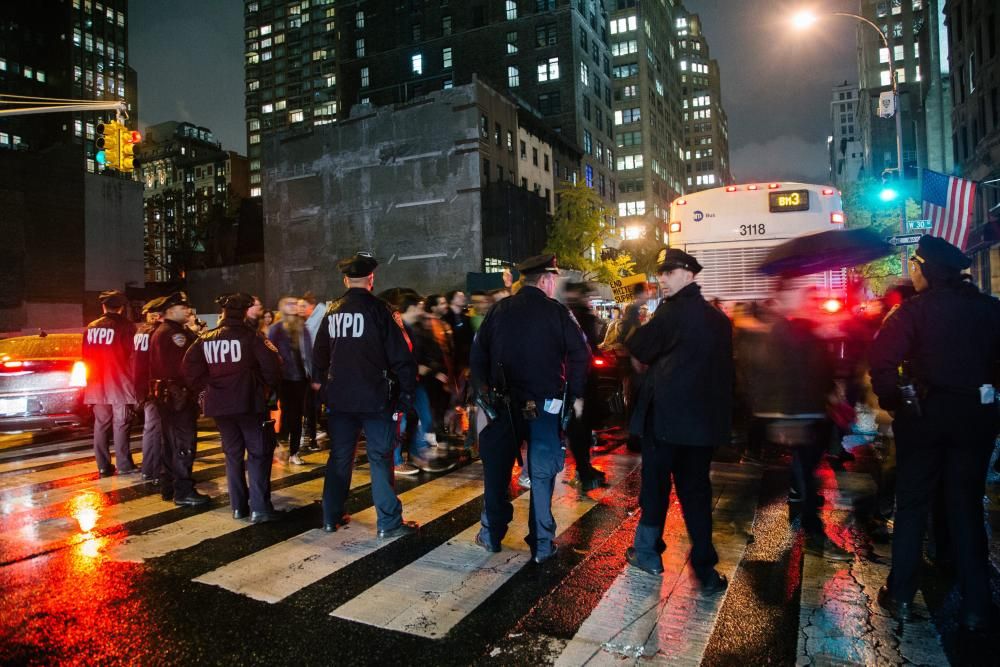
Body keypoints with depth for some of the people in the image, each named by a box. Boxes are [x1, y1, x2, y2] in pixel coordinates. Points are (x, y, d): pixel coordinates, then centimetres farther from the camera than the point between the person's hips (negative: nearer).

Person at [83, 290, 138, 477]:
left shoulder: (91, 328, 8)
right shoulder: (126, 326, -9)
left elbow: (86, 357, 14)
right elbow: (132, 355, -8)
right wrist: (132, 380, 3)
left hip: (97, 385, 5)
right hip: (120, 384, -5)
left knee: (101, 424, 10)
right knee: (120, 424, -1)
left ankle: (103, 466, 13)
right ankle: (124, 465, 1)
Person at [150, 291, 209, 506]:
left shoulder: (160, 332, 19)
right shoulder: (174, 333, -16)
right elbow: (184, 364, -24)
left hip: (168, 393, 11)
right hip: (178, 394, -11)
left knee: (172, 442, 17)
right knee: (184, 442, -7)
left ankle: (168, 487, 25)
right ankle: (183, 491, -3)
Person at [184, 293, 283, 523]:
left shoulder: (207, 338, 6)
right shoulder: (251, 335, -9)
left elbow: (190, 366, 2)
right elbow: (271, 363, -17)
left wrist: (206, 387, 10)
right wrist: (269, 385, 0)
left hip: (220, 404, 5)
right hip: (249, 402, -5)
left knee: (233, 454, 15)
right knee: (259, 453, 1)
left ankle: (238, 506, 18)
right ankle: (259, 507, -4)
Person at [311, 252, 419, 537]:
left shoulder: (332, 311, 6)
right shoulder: (377, 309, -10)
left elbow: (319, 355, 13)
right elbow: (401, 356, -13)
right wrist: (406, 395, -6)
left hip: (340, 398, 5)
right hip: (375, 398, -5)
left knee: (340, 457, 15)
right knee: (380, 459, 2)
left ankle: (331, 517, 25)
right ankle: (389, 522, 8)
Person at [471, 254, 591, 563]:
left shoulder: (500, 309, 2)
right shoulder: (557, 312, -6)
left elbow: (479, 352, 3)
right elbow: (580, 354, -9)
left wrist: (483, 390, 11)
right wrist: (576, 395, 1)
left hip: (503, 402, 3)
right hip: (544, 406, -2)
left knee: (497, 469, 15)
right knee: (542, 474, 8)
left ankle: (492, 535, 25)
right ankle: (542, 544, 13)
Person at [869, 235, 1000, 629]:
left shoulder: (915, 309, -10)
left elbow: (881, 359, -20)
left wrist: (892, 400, -6)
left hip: (925, 412, -3)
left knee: (912, 506, 9)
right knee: (967, 508, 12)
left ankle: (901, 596, 17)